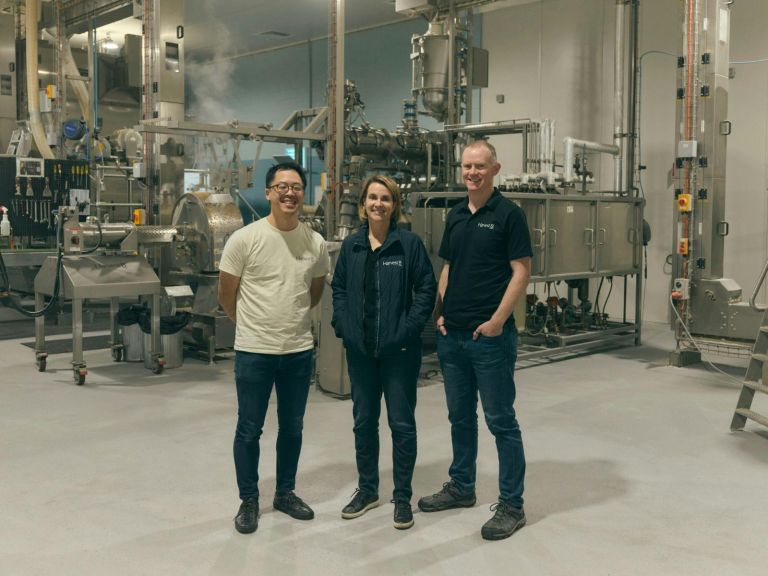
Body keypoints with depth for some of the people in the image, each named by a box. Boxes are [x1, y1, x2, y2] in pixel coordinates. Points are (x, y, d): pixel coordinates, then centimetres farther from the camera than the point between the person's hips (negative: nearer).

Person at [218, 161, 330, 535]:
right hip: (254, 351, -3)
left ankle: (286, 492, 34)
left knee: (292, 427, 16)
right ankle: (248, 500, 25)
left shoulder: (316, 243, 0)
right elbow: (226, 294, -2)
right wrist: (252, 325, 8)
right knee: (249, 429, 8)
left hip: (299, 350, 4)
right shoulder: (245, 239, -11)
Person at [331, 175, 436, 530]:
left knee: (401, 423, 4)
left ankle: (402, 497, 18)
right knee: (363, 421, 14)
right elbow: (339, 287, 12)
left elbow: (426, 288, -6)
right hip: (360, 349, 4)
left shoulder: (409, 243, -6)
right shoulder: (351, 245, 6)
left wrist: (409, 328, -13)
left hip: (399, 350, -4)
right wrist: (342, 325, 0)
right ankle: (367, 490, 30)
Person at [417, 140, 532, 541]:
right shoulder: (455, 215, 12)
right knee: (459, 416, 17)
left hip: (490, 336, -7)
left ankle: (511, 505, 11)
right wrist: (439, 312, 6)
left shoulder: (508, 214, -7)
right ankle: (461, 487, 32)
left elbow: (521, 271, -10)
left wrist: (498, 320, -17)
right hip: (452, 335, 7)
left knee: (500, 420, 0)